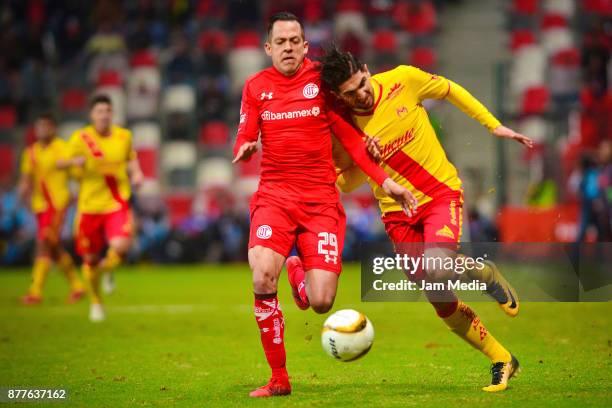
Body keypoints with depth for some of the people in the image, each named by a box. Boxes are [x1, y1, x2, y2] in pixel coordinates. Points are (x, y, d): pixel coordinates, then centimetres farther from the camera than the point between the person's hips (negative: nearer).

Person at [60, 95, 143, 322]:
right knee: (90, 259, 7)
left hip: (117, 204, 0)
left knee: (121, 247, -24)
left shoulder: (124, 136, 3)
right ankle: (96, 302, 33)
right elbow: (61, 162, 2)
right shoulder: (81, 138, -5)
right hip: (90, 206, 0)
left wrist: (136, 173, 2)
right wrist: (74, 161, -20)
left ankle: (107, 267, 14)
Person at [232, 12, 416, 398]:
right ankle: (279, 379, -10)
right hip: (274, 195, 1)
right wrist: (245, 149, -13)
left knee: (321, 303, -11)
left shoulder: (322, 79, 2)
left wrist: (385, 181, -3)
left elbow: (349, 137, 5)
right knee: (262, 281, -25)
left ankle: (301, 273, 29)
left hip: (321, 199, -1)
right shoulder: (256, 86, 8)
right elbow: (244, 141, 12)